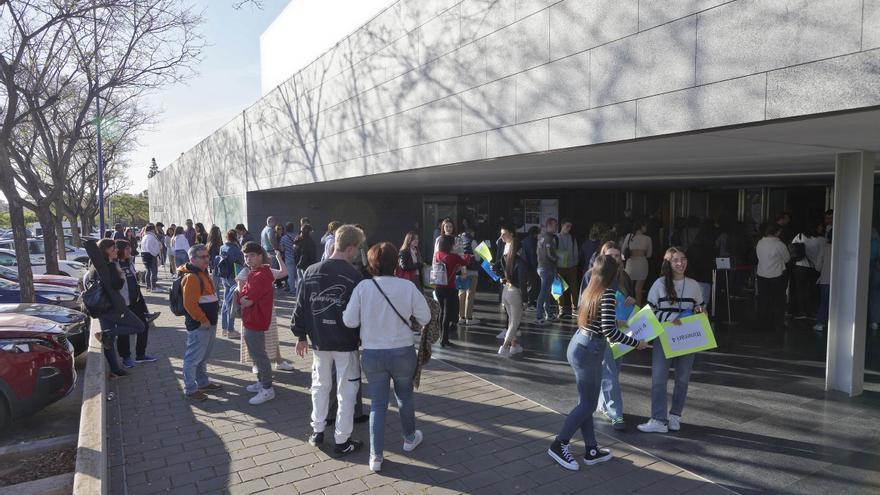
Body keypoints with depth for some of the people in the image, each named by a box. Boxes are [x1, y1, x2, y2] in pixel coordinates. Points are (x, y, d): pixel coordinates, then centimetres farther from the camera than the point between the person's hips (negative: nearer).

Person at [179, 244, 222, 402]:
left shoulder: (202, 273, 13)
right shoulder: (191, 277, -20)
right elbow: (190, 304, -25)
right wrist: (203, 320, -19)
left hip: (208, 323, 11)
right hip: (198, 324, -10)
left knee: (204, 356, 22)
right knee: (193, 358, -1)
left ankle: (203, 383, 35)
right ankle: (190, 390, 8)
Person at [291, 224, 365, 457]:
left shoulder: (311, 272, -2)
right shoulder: (354, 276, -15)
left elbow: (301, 306, 4)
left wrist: (301, 335, 14)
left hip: (319, 341, 4)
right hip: (345, 343, -4)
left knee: (320, 385, 21)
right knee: (346, 391, 8)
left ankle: (317, 431, 31)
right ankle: (342, 441, 14)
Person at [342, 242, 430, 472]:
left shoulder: (363, 286, -12)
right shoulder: (408, 287, -13)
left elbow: (349, 321, -10)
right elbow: (425, 318, -7)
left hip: (372, 354, 0)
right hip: (402, 352, 0)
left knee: (378, 403, 14)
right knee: (405, 396, 23)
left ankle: (376, 456, 17)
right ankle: (409, 438, 43)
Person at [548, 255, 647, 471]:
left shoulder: (590, 290, 6)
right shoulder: (607, 293, -16)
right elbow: (609, 331, -22)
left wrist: (614, 319, 35)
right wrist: (636, 343, -10)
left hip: (578, 345, 8)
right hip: (589, 352, -8)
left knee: (586, 401, 14)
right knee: (588, 404, 4)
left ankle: (592, 450, 25)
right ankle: (559, 445, 11)